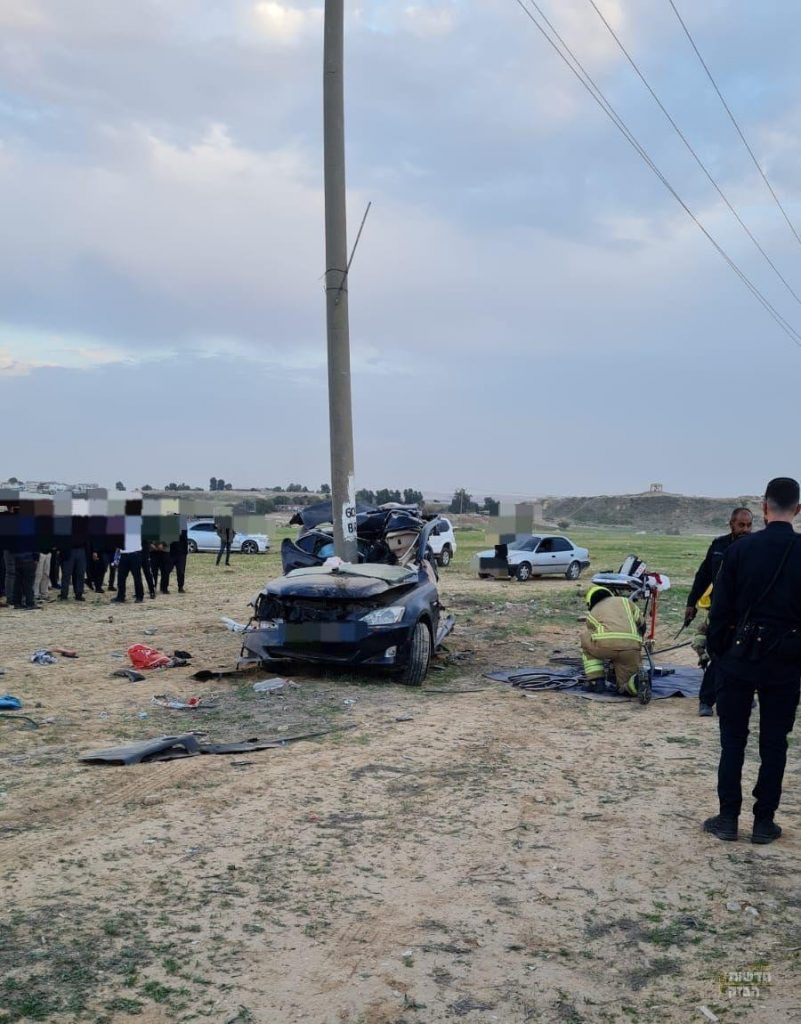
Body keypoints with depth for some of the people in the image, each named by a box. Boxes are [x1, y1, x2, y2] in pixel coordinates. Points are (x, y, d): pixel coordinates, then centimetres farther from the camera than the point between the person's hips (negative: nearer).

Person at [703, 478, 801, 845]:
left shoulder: (740, 549, -7)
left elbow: (720, 608, -4)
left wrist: (716, 651, 6)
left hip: (739, 655, 0)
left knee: (733, 740, 9)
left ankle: (728, 817, 12)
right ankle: (764, 821, 14)